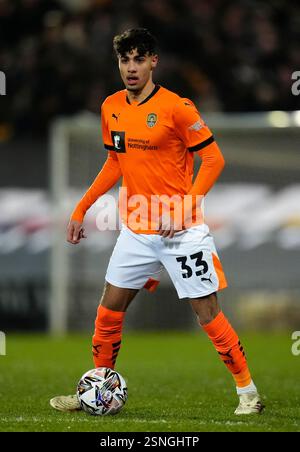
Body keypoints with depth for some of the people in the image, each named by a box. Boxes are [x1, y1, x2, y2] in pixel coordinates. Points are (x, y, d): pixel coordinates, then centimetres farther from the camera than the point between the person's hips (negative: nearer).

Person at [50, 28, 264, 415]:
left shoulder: (176, 107, -13)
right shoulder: (111, 108, 6)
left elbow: (213, 159, -10)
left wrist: (186, 207, -20)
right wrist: (81, 209, 16)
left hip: (181, 232, -6)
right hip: (135, 231, 6)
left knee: (208, 314, -5)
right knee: (108, 312, 8)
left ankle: (248, 393, 7)